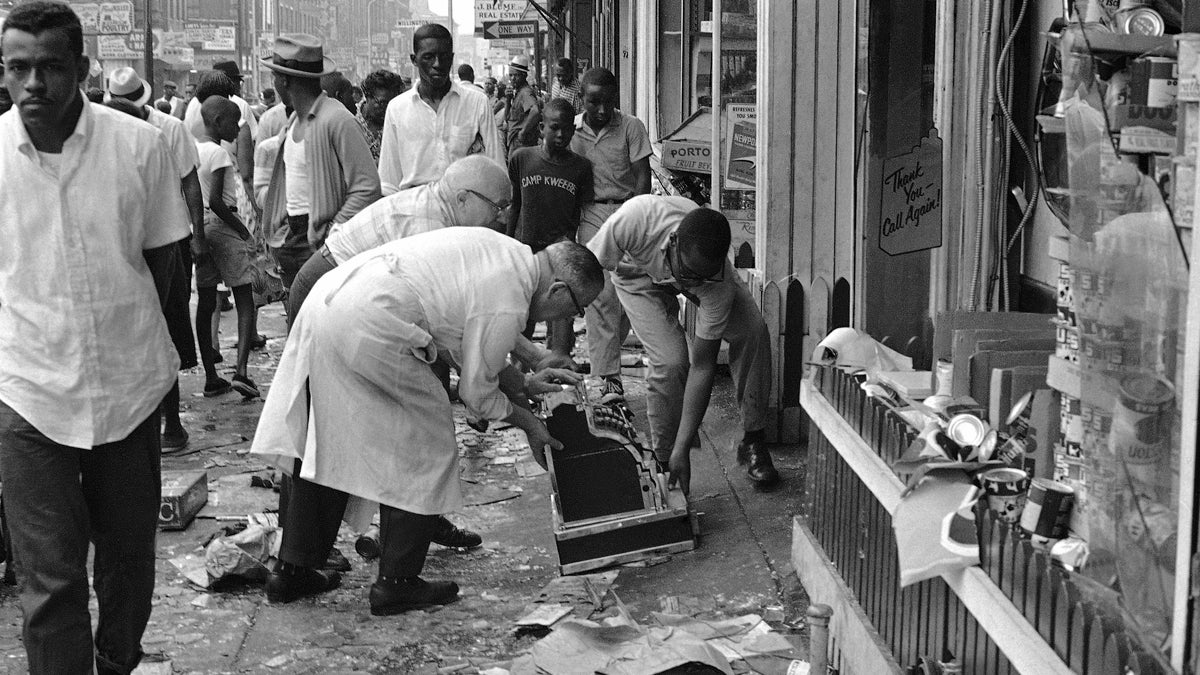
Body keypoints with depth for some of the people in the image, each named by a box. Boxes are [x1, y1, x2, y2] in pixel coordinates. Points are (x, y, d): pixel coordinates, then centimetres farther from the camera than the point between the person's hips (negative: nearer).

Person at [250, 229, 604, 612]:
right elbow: (476, 393, 1)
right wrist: (528, 423, 16)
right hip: (368, 329, -10)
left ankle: (292, 571, 27)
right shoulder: (508, 306, -10)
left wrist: (522, 385, 29)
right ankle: (396, 583, 12)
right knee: (426, 445, 6)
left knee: (325, 445, 19)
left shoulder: (506, 249, 17)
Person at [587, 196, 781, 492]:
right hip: (639, 276, -1)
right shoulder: (634, 220, -46)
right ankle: (661, 460, -1)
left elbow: (702, 367, -32)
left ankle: (752, 442, -3)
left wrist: (683, 450, -33)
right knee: (670, 361, -23)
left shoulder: (718, 282, -39)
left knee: (752, 331, -21)